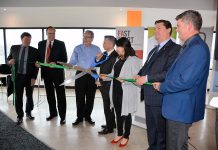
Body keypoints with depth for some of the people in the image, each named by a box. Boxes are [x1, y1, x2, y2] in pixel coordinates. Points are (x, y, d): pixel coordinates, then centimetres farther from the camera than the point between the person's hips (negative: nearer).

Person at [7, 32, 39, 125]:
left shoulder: (34, 50, -3)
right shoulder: (14, 48, 3)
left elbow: (36, 66, -4)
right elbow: (8, 59, 12)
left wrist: (34, 78, -11)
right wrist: (9, 61, -12)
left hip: (29, 77, -1)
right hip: (18, 76, 1)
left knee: (29, 96, 12)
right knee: (18, 97, 4)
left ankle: (28, 113, 33)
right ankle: (20, 116, 18)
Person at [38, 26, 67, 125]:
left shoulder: (60, 44, -2)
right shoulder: (41, 44, 10)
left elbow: (64, 59, -6)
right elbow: (39, 57, 14)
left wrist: (55, 63, -20)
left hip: (57, 72, -4)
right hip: (46, 71, 4)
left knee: (60, 95, 0)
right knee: (49, 94, 14)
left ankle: (62, 116, 8)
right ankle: (53, 113, 29)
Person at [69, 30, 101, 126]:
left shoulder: (96, 49, 4)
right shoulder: (77, 48, 3)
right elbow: (73, 61, -3)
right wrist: (69, 65, -21)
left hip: (92, 75, 1)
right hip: (80, 74, 0)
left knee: (90, 97, 8)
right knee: (80, 97, 2)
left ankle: (87, 116, 24)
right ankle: (79, 117, 16)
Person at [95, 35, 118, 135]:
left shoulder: (115, 56, -19)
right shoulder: (104, 54, 8)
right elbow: (99, 65, 15)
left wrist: (102, 83, -15)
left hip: (108, 85, -8)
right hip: (104, 85, 8)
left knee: (108, 106, 3)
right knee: (108, 106, 18)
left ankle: (109, 128, 18)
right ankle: (111, 123, 35)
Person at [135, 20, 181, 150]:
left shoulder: (175, 49, -11)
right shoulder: (154, 50, 18)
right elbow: (146, 67, 21)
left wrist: (147, 78, -21)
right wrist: (139, 75, 1)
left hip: (161, 97, -8)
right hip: (149, 96, 8)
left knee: (161, 129, 8)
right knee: (151, 127, 21)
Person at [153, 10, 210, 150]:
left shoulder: (198, 48, -21)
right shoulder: (189, 46, 11)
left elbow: (185, 81, -27)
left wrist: (162, 87, -12)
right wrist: (163, 84, 4)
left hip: (181, 108, -10)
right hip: (177, 106, 10)